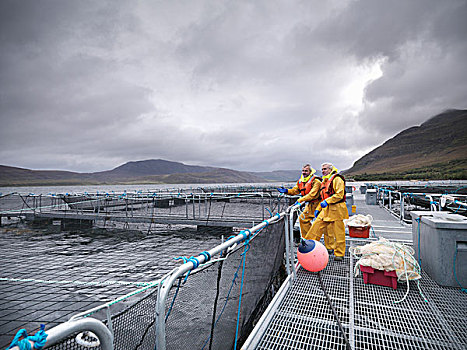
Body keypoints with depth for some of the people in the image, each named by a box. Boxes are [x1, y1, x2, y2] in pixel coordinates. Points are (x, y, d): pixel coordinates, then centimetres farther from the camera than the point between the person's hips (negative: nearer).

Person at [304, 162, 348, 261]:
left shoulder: (337, 179, -8)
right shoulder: (324, 181, 19)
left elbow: (339, 195, -18)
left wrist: (327, 201, -22)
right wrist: (318, 209, 18)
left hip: (336, 209, -8)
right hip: (326, 209, 8)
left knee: (338, 233, 1)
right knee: (316, 226, 4)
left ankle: (339, 254, 14)